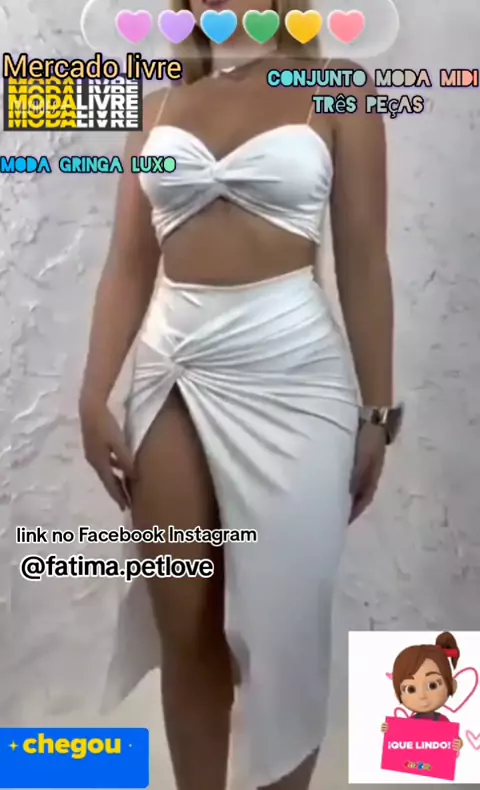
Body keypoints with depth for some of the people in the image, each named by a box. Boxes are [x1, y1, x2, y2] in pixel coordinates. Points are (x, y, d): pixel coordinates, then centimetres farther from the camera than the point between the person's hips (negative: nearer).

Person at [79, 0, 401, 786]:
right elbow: (129, 263, 8)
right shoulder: (161, 107, 13)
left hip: (289, 371, -3)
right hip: (172, 371, 3)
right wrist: (94, 395, 2)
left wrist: (377, 410, -2)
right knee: (183, 629, 10)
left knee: (282, 623, 6)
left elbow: (364, 264, 0)